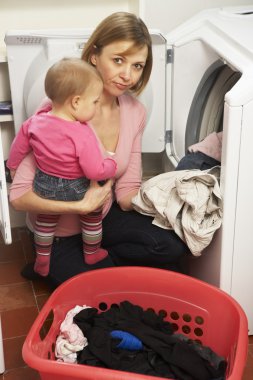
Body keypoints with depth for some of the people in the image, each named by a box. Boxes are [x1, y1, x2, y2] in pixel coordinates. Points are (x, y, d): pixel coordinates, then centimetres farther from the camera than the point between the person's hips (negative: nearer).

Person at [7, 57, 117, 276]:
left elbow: (19, 147, 3)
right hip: (75, 190, -4)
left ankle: (42, 259, 41)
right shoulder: (82, 135, -31)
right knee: (92, 216, 24)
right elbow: (96, 171, -27)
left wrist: (13, 166, 21)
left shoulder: (36, 121, -13)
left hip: (44, 186, 5)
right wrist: (112, 165, -7)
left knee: (46, 220, 27)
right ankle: (92, 253, 42)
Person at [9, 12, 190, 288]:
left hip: (105, 216, 5)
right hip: (59, 235, -4)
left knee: (173, 248, -19)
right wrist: (79, 205, -37)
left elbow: (126, 193, -2)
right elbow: (19, 195, -24)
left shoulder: (135, 112, -7)